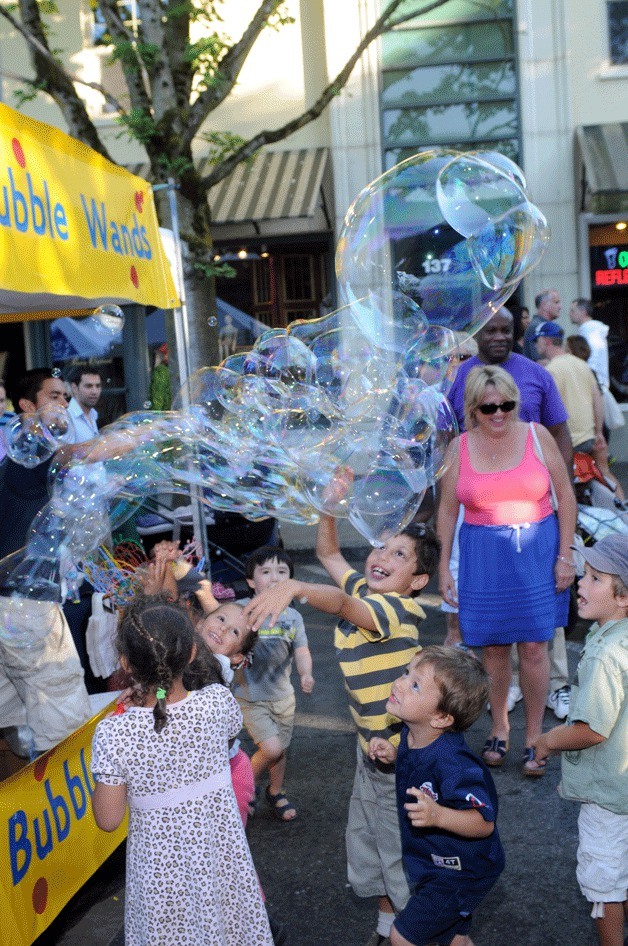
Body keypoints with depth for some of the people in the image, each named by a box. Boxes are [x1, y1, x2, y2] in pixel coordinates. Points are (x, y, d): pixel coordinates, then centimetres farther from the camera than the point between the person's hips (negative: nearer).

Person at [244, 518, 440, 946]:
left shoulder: (393, 609, -27)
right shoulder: (364, 590, -3)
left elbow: (343, 604, -48)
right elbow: (328, 552, 10)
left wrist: (296, 587, -65)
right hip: (371, 747, 9)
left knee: (399, 851, 9)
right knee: (366, 840, 22)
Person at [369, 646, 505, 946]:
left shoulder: (452, 763, -36)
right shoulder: (411, 733, -11)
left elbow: (484, 823, -30)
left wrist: (438, 815, -45)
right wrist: (393, 754, -8)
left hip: (458, 874, -8)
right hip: (434, 862, 8)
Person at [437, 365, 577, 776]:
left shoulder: (536, 435, -2)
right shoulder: (459, 447, 1)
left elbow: (566, 497, 2)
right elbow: (447, 510, 7)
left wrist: (565, 555, -2)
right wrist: (443, 566, 4)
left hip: (536, 552, -1)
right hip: (482, 557, 1)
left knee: (533, 647, 1)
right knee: (493, 647, 7)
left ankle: (534, 737, 17)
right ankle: (500, 728, 27)